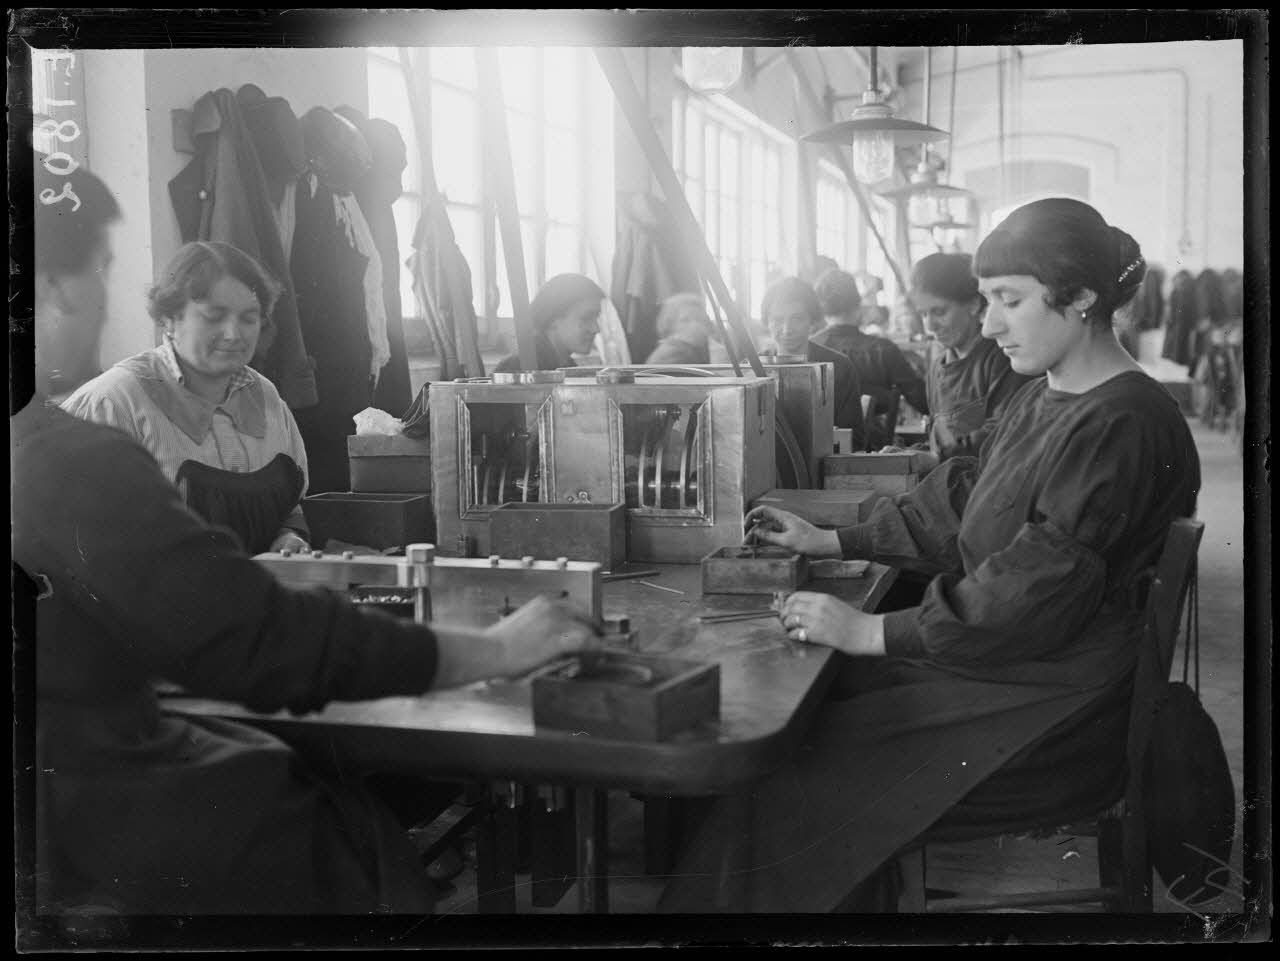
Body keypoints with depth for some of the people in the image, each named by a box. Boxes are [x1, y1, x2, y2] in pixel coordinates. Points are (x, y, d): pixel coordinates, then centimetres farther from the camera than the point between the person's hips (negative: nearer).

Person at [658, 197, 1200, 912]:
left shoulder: (1123, 424, -19)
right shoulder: (1043, 398, 13)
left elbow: (1039, 591, -24)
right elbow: (961, 501, 21)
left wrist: (873, 632, -23)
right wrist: (831, 544, 15)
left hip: (1058, 714, -9)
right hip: (998, 663, 9)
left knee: (796, 793, -17)